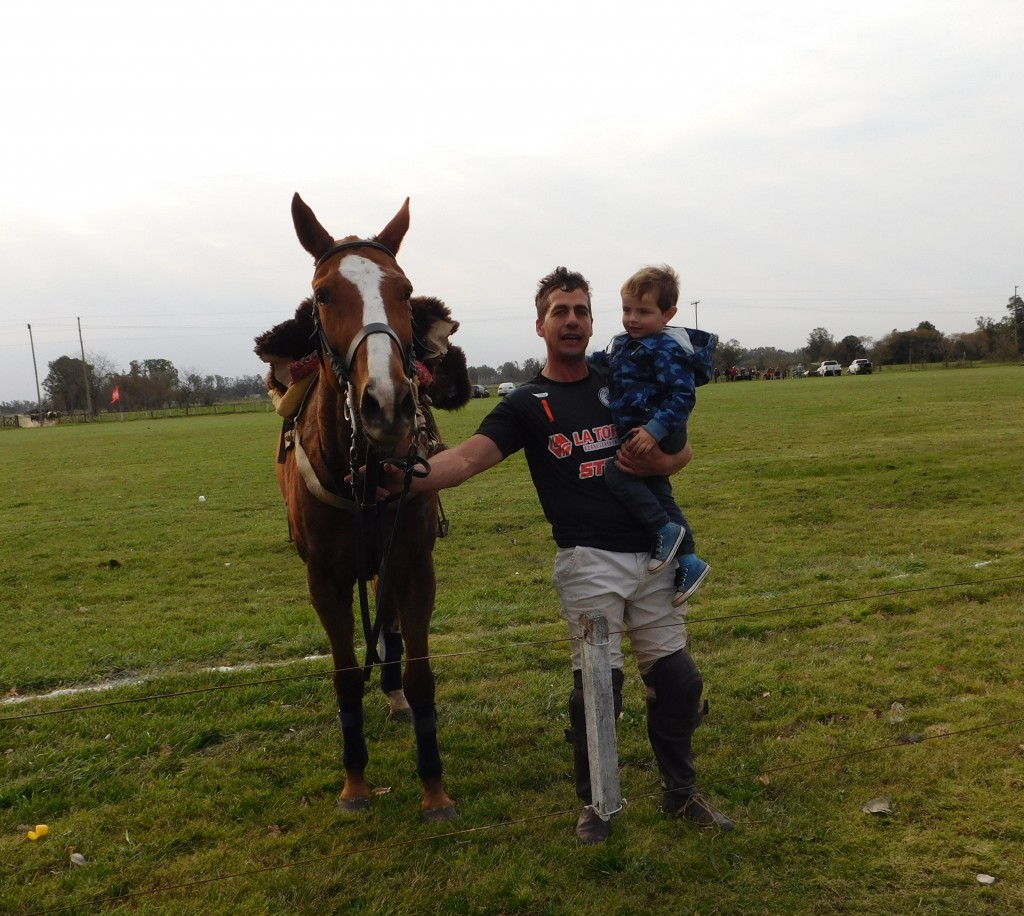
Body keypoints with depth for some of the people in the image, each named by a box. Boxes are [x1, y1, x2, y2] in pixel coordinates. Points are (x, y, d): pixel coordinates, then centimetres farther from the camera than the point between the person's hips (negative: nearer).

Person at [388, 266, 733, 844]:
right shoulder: (526, 404, 2)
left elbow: (683, 449, 16)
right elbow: (467, 458, -14)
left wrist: (660, 462, -9)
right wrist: (403, 478, -32)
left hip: (652, 553, 4)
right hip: (590, 559, -3)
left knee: (677, 678, 8)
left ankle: (682, 792, 31)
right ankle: (596, 803, 20)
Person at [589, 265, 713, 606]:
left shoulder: (666, 350, -18)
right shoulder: (624, 343, 10)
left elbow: (683, 394, -24)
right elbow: (602, 361, 28)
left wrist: (654, 430, -31)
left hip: (657, 436, -10)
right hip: (637, 435, 10)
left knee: (617, 475, -22)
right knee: (656, 495, 13)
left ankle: (666, 530, -9)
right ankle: (688, 561, 20)